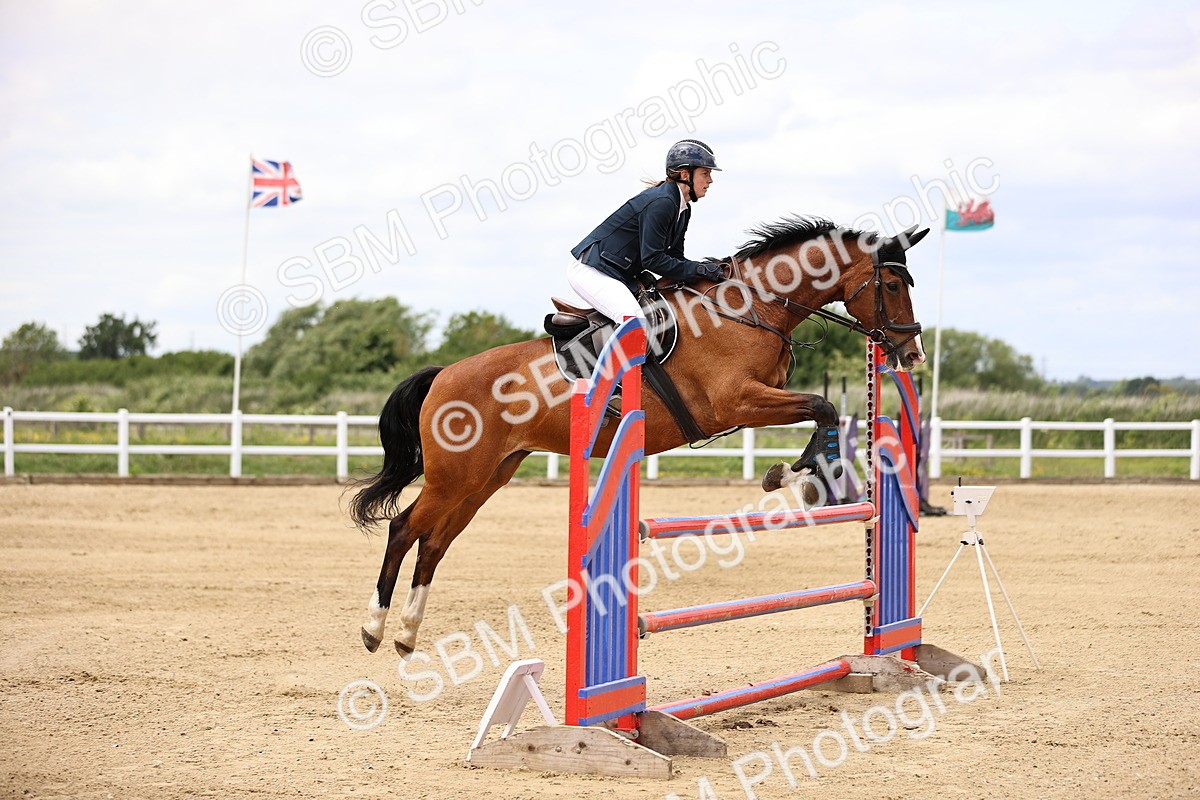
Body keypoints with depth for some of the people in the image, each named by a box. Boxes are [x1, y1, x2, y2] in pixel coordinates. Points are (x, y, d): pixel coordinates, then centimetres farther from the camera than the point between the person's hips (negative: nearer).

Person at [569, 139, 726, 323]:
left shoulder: (683, 210, 9)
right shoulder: (660, 202, -21)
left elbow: (674, 256, 12)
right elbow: (652, 259, -24)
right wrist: (698, 270, -20)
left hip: (622, 277, 10)